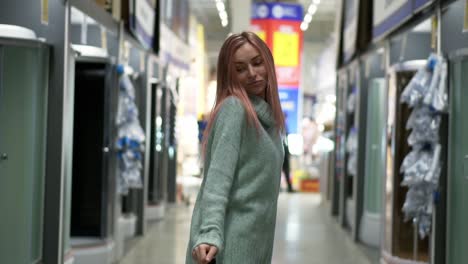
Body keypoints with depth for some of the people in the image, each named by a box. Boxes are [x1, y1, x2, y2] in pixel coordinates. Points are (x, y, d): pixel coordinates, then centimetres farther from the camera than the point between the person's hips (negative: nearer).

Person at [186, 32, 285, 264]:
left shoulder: (268, 116, 14)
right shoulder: (234, 108, -10)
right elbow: (218, 177, -20)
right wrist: (210, 234, -32)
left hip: (256, 242, 8)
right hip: (230, 244, -8)